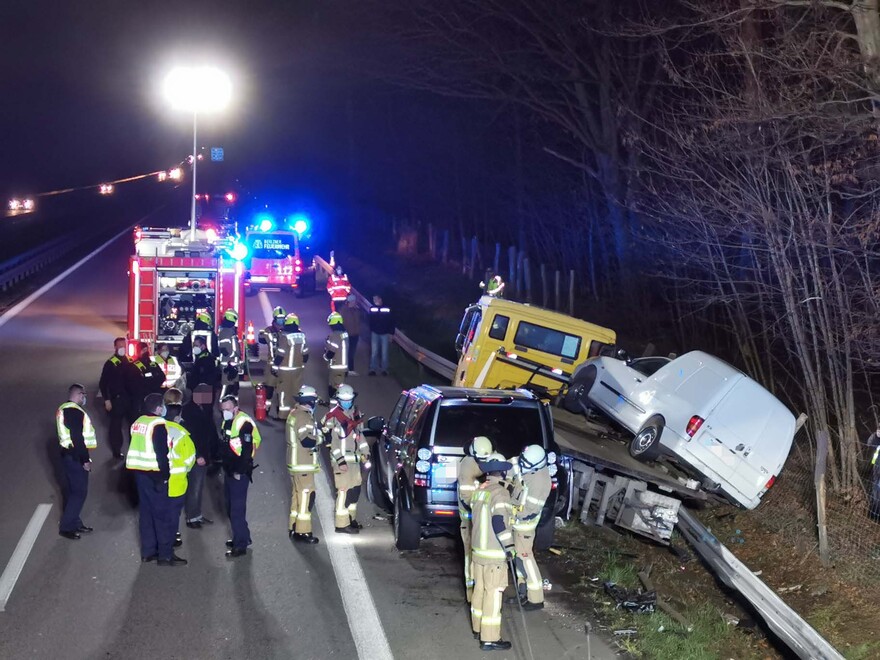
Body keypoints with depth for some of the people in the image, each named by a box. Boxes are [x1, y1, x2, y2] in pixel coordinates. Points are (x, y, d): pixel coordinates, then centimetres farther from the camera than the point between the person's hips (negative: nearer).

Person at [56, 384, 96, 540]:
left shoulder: (64, 409, 13)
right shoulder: (75, 412, -20)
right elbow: (77, 437, -24)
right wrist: (85, 459, -20)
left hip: (68, 454, 10)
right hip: (75, 456, -10)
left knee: (74, 490, 17)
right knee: (79, 492, -5)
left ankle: (74, 522, 25)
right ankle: (66, 526, -3)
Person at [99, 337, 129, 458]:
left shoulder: (128, 362, 9)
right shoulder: (110, 363, -6)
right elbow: (103, 383, -7)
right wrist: (106, 400, -12)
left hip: (129, 398, 5)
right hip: (116, 399, -5)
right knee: (116, 425, -1)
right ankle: (116, 451, 7)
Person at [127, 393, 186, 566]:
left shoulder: (137, 422, 11)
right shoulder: (158, 424, -15)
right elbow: (162, 452, -18)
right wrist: (165, 474, -14)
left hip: (139, 471, 8)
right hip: (153, 473, -8)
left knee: (146, 511, 15)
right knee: (163, 514, -3)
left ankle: (148, 551, 20)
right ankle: (166, 555, -2)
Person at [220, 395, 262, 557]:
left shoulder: (244, 423, -17)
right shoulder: (227, 422, 13)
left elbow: (247, 449, -21)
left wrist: (240, 471, -20)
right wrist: (226, 467, 18)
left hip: (240, 473, -10)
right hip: (230, 471, 10)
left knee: (237, 508, -9)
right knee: (231, 507, 17)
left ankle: (241, 545, -5)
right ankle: (242, 537, 29)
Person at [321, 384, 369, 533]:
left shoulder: (356, 413, 12)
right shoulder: (333, 416, -12)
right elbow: (330, 440, -15)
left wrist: (365, 453, 15)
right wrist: (340, 461, -19)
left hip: (355, 459, 8)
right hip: (341, 460, -8)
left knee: (355, 489, 13)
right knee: (344, 490, -8)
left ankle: (351, 518, 28)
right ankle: (342, 524, -3)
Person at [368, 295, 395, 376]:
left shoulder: (387, 309, -5)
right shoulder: (372, 309, 1)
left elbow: (391, 322, -2)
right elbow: (370, 322, 8)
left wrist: (391, 334, -5)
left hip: (385, 334, -1)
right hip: (375, 333, 1)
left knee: (384, 352, 2)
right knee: (374, 352, -1)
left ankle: (384, 369, 8)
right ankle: (373, 369, 2)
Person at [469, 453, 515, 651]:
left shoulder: (478, 491, 8)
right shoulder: (500, 493, -17)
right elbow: (499, 522, -25)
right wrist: (509, 546, -21)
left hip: (477, 549, 8)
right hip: (494, 553, -8)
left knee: (480, 590, 18)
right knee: (493, 594, -3)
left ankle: (478, 629, 29)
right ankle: (489, 638, -1)